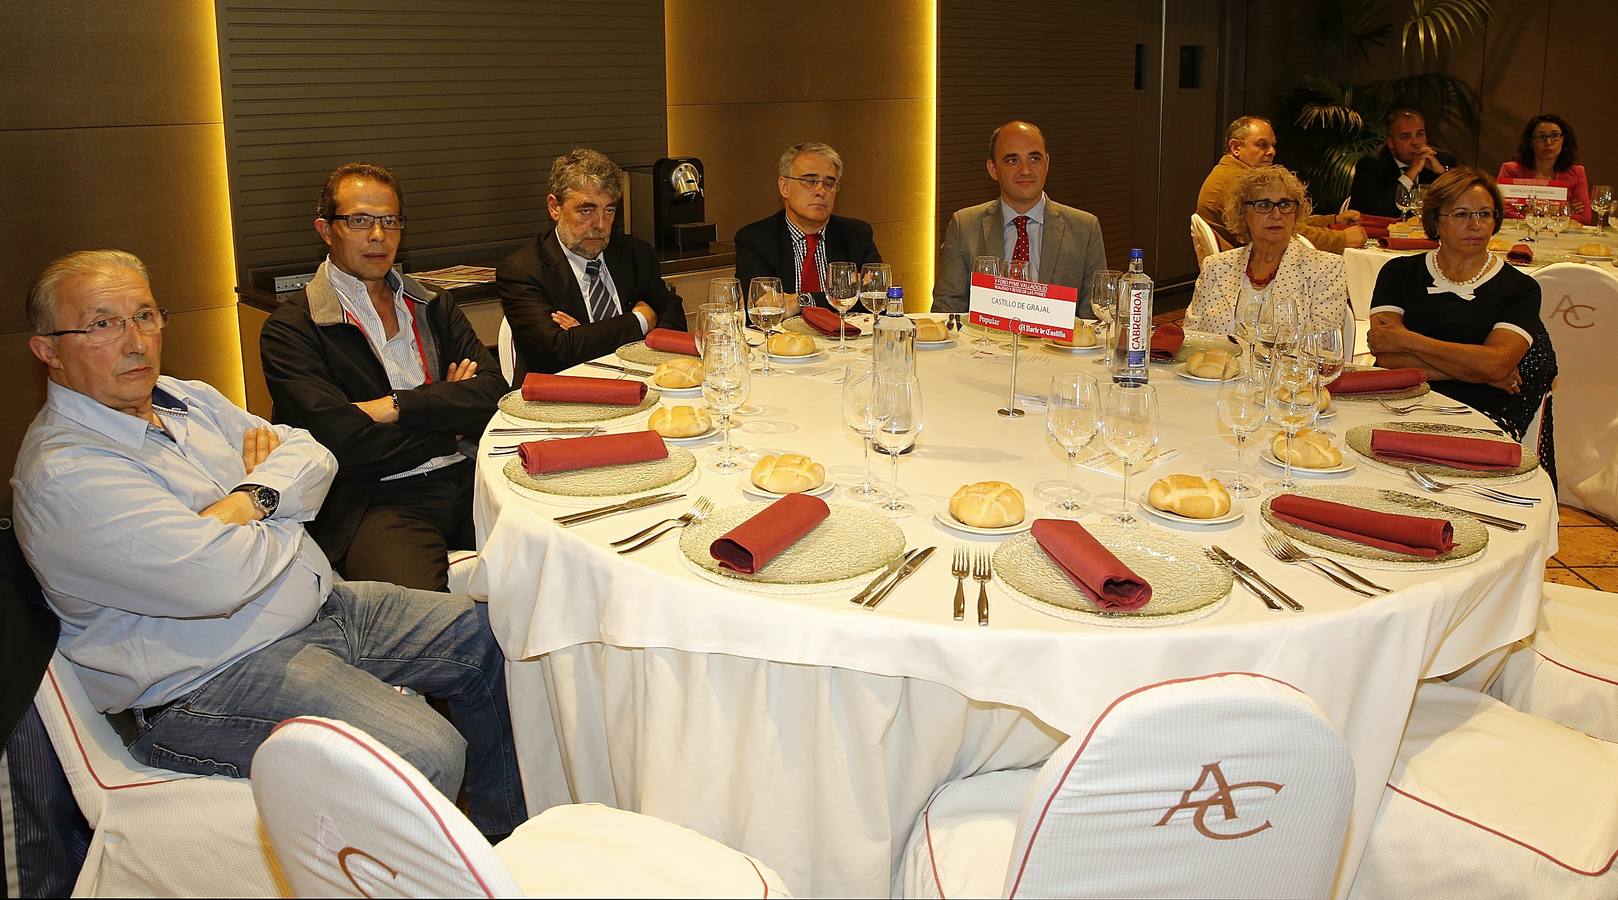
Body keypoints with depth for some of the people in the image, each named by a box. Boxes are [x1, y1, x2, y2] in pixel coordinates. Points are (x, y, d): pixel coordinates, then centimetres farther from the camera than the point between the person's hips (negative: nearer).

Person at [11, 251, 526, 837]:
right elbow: (218, 577, -29)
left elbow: (312, 456, 7)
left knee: (486, 637, 9)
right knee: (426, 756, -28)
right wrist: (285, 519, -8)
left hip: (324, 607, 10)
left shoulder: (186, 398, 10)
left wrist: (255, 498, -15)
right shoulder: (65, 475, -19)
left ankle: (504, 834, 25)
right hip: (213, 677, -10)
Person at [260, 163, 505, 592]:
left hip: (463, 478, 6)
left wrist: (393, 407, -9)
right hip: (373, 502, -5)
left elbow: (493, 393, 4)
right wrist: (446, 406, 0)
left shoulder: (433, 306, 19)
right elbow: (340, 441, -11)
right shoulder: (291, 329, 2)